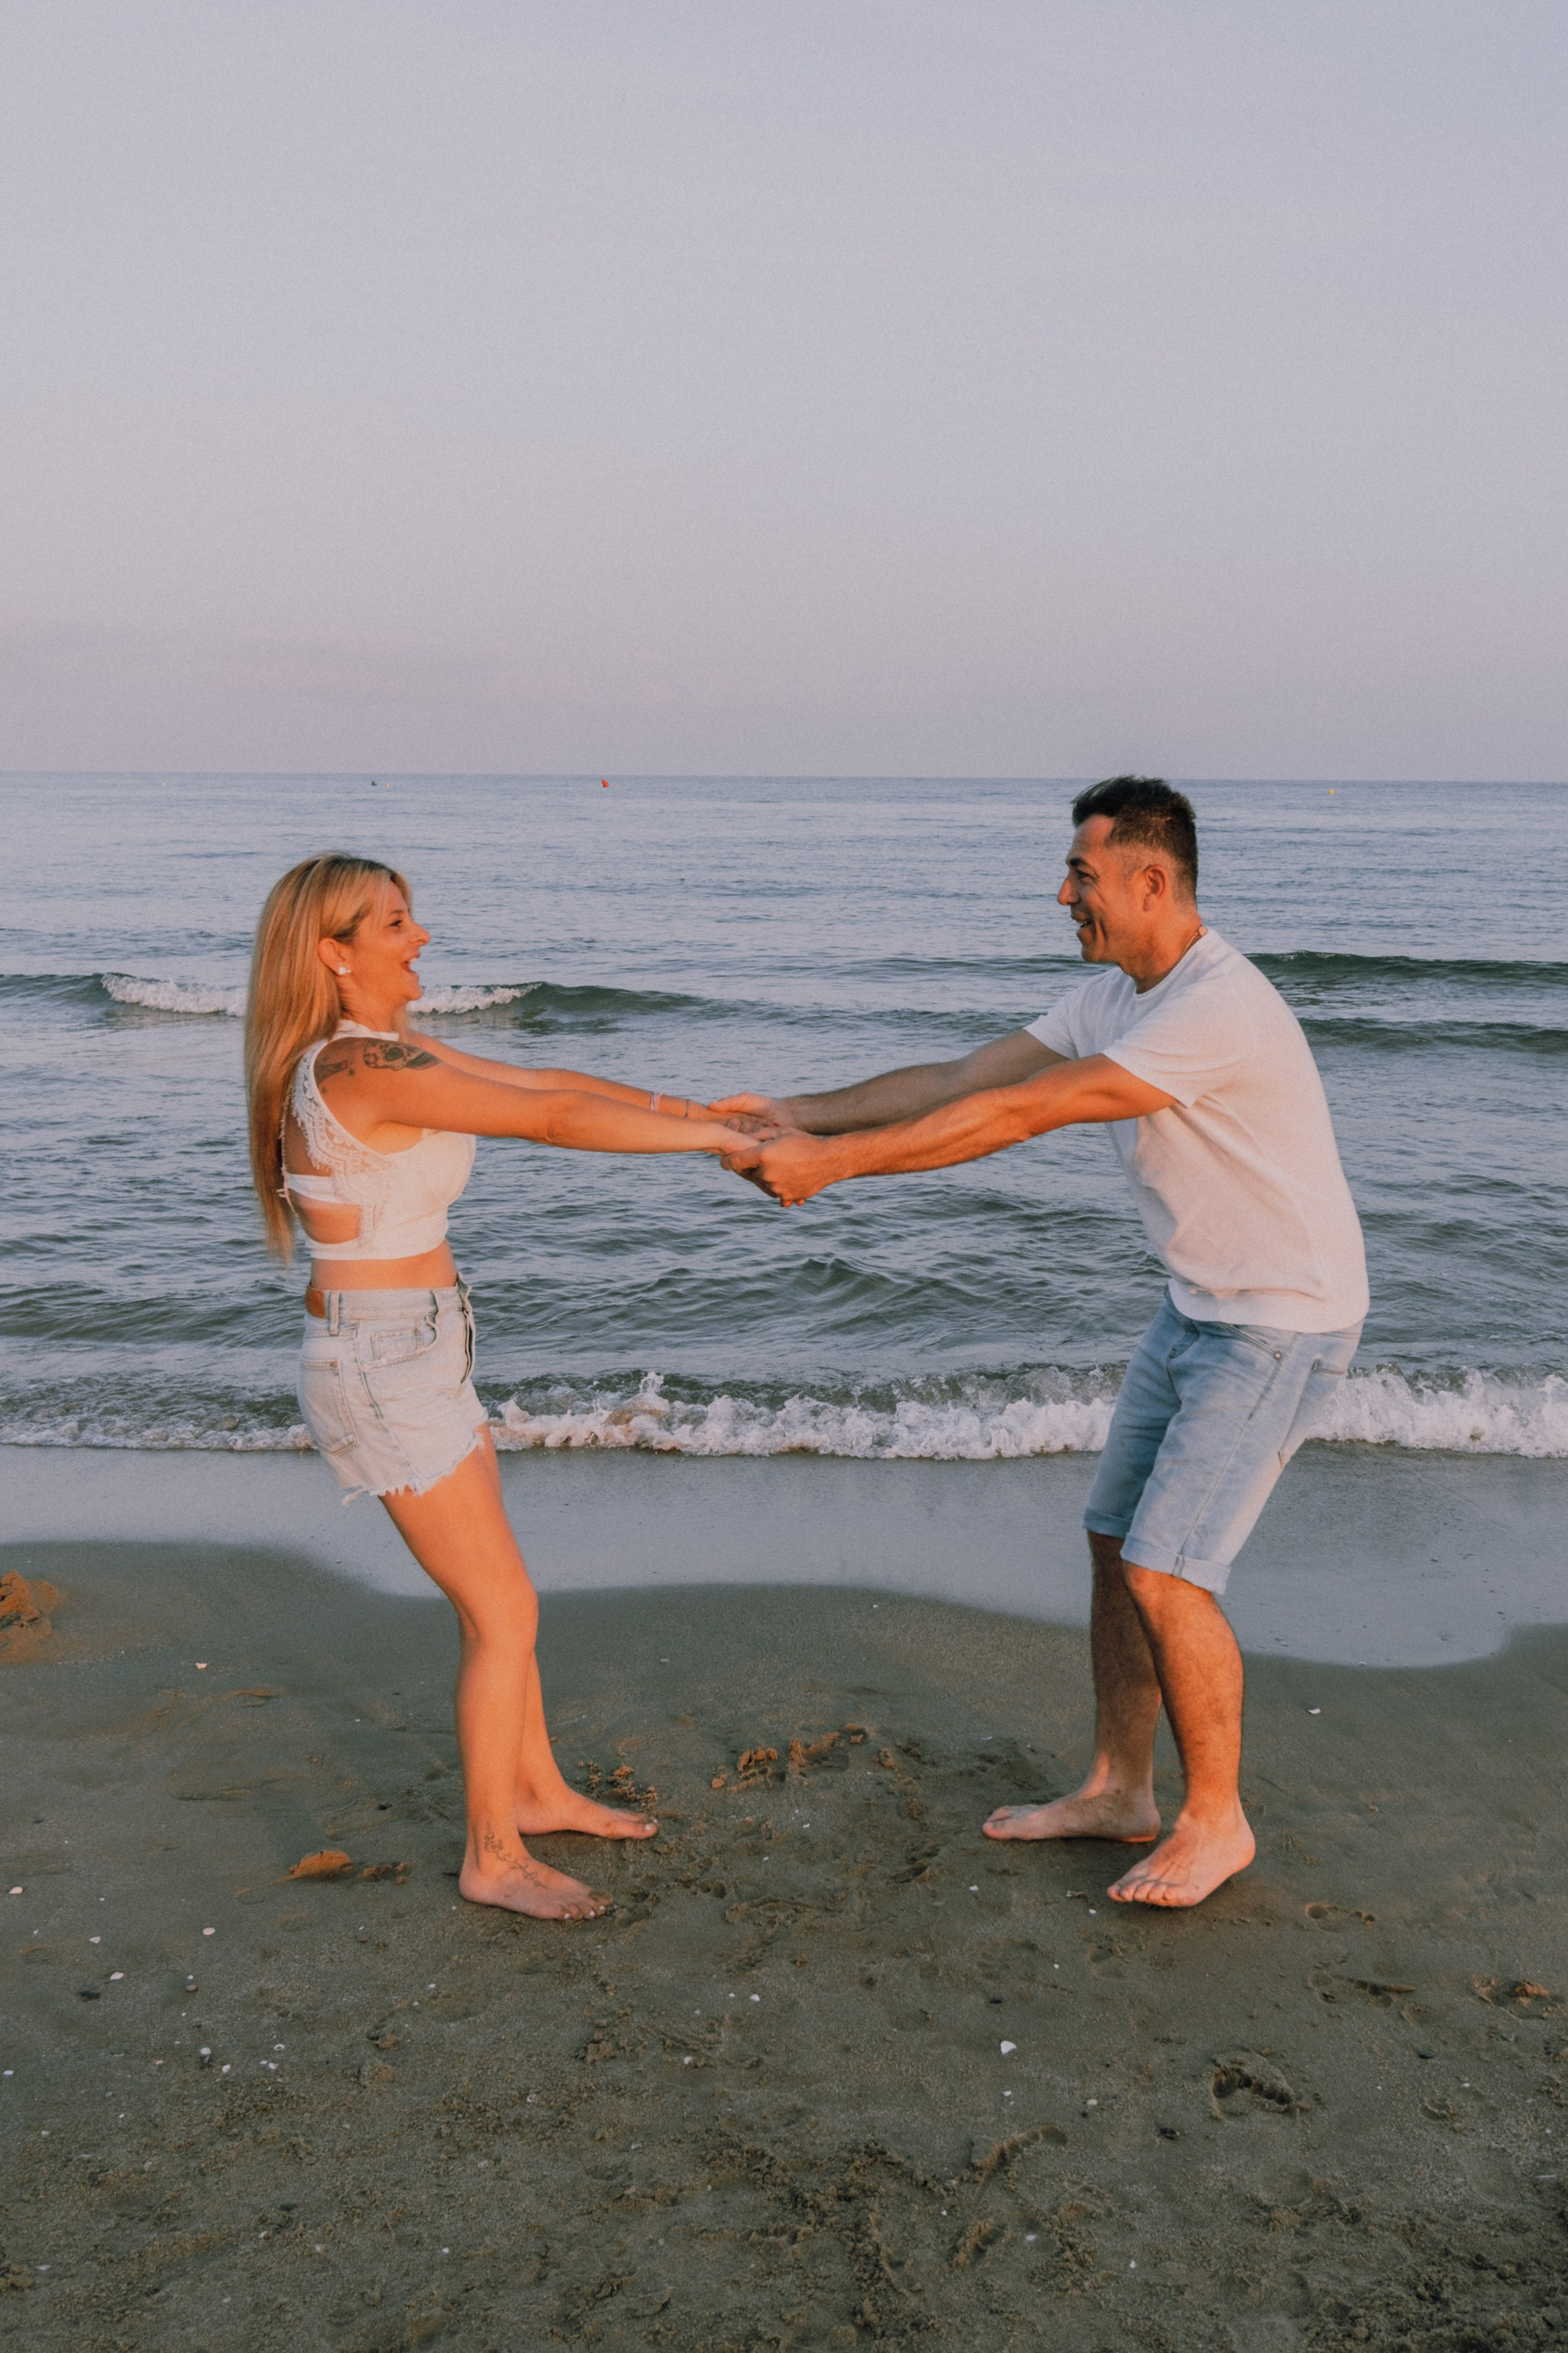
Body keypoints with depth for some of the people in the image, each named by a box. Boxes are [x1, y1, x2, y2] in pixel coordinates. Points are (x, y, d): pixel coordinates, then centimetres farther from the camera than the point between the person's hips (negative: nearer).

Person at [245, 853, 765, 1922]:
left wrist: (698, 1108, 3)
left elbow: (546, 1081, 9)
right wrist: (726, 1142, -17)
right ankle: (494, 1858, 17)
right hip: (385, 1372, -10)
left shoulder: (385, 1048, 8)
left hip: (419, 1354, 10)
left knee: (497, 1592, 21)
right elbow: (552, 1120, -23)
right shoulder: (361, 1064, -23)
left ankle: (536, 1790, 39)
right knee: (505, 1614, 1)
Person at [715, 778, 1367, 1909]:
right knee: (1116, 1540, 12)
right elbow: (961, 1079, 4)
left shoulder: (1220, 1008, -28)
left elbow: (1015, 1116, -31)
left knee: (1165, 1572, -9)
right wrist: (798, 1114, -4)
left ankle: (1216, 1820, 13)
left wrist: (833, 1161, -28)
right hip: (1197, 1307, 9)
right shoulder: (1112, 999, 4)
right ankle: (1118, 1791, 27)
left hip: (1283, 1325, -9)